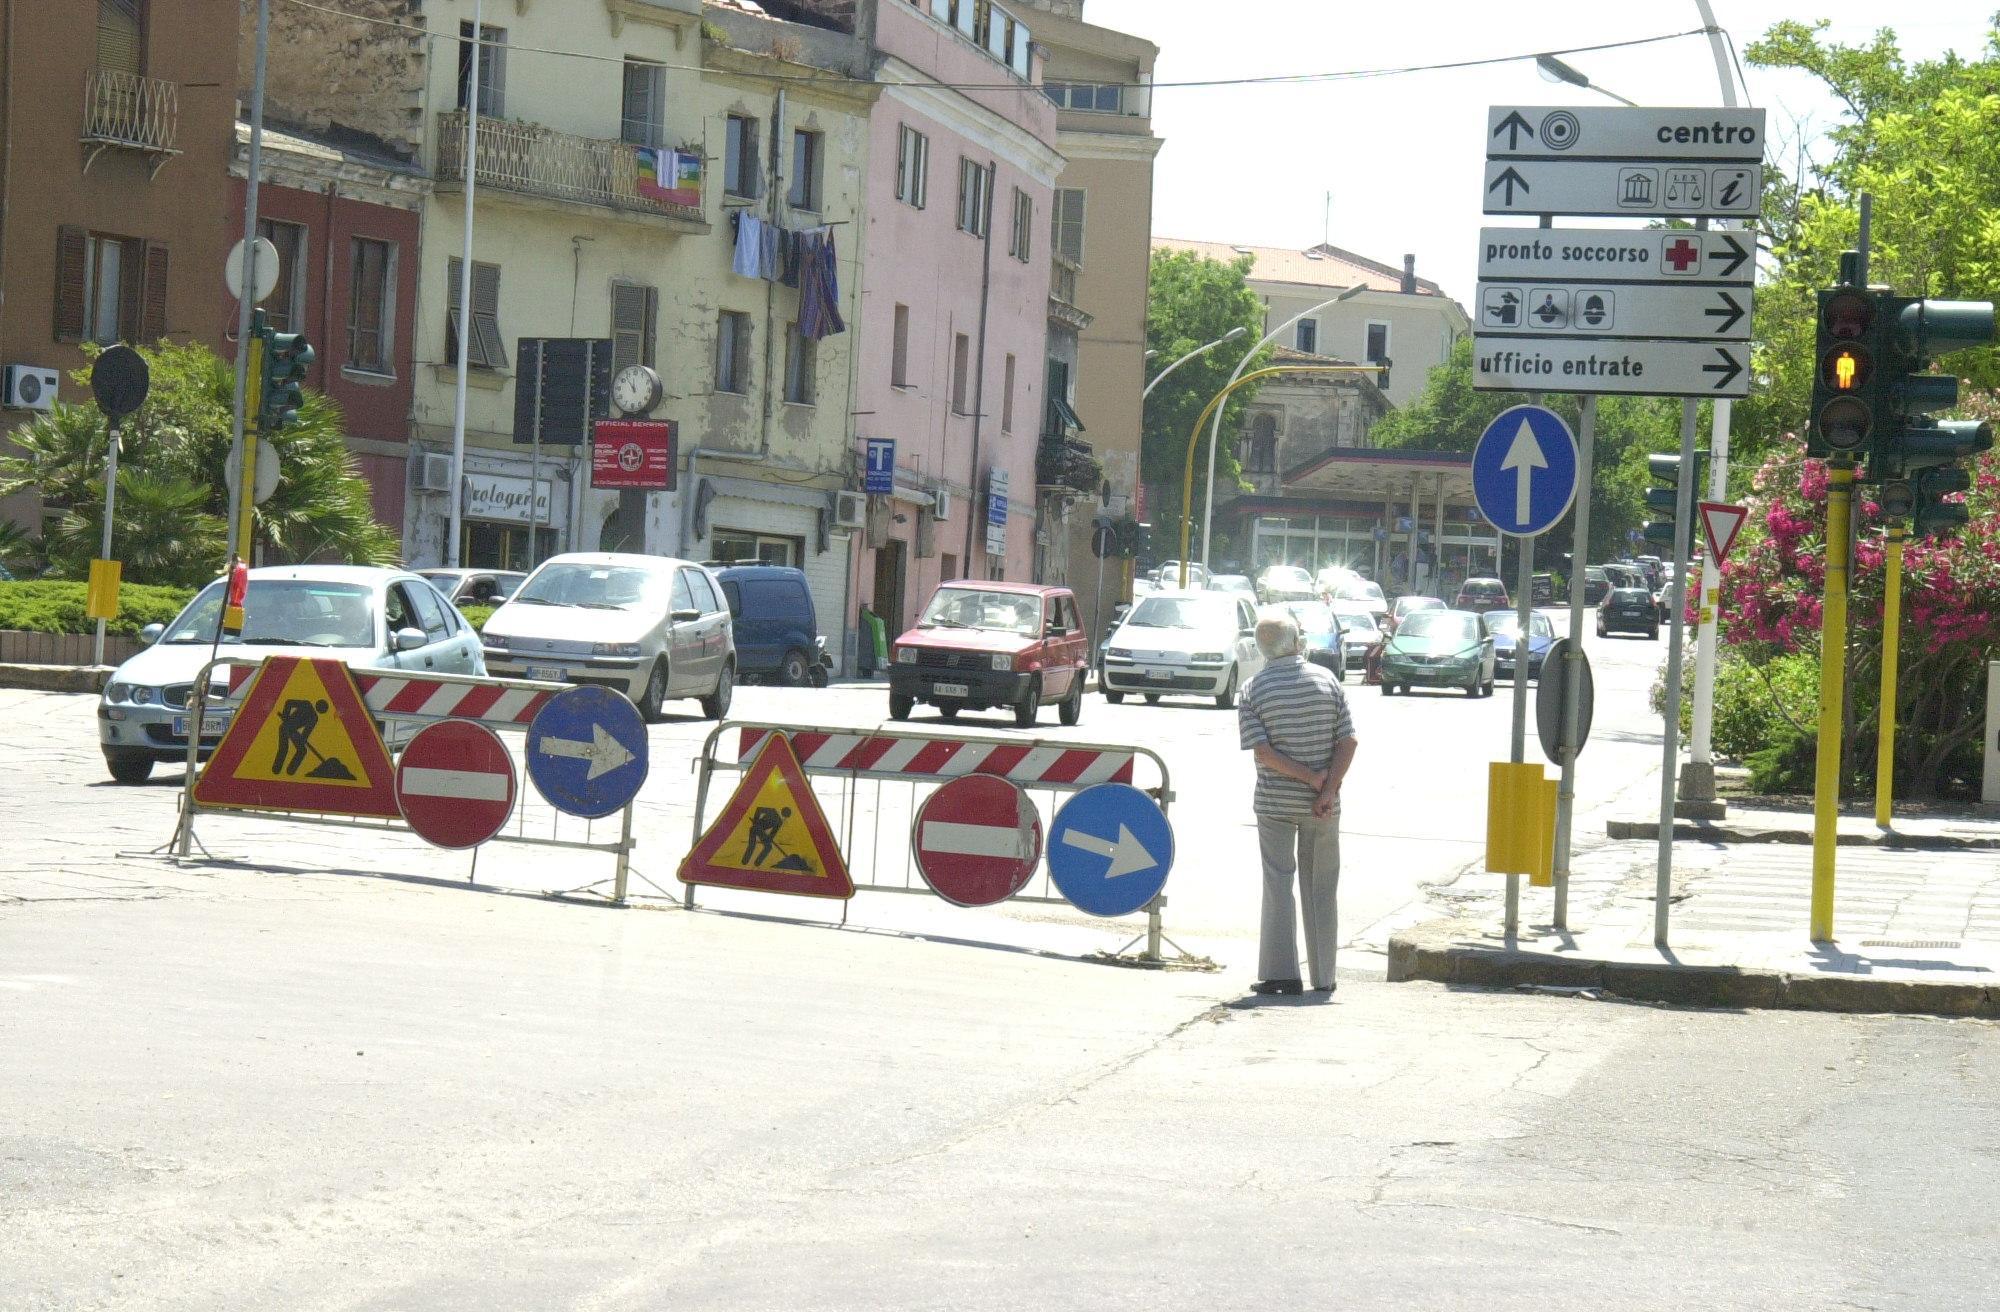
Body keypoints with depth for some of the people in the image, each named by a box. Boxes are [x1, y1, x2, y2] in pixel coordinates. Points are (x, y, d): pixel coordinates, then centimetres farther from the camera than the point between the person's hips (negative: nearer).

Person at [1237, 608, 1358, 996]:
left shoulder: (1253, 690, -4)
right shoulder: (1327, 679, 0)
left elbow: (1262, 751, -14)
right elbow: (1348, 742, -7)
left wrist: (1310, 776, -11)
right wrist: (1327, 789, -12)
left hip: (1275, 802, -2)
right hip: (1322, 806, 2)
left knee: (1278, 884, 4)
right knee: (1321, 887, 10)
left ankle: (1280, 972, -2)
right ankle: (1323, 975, 14)